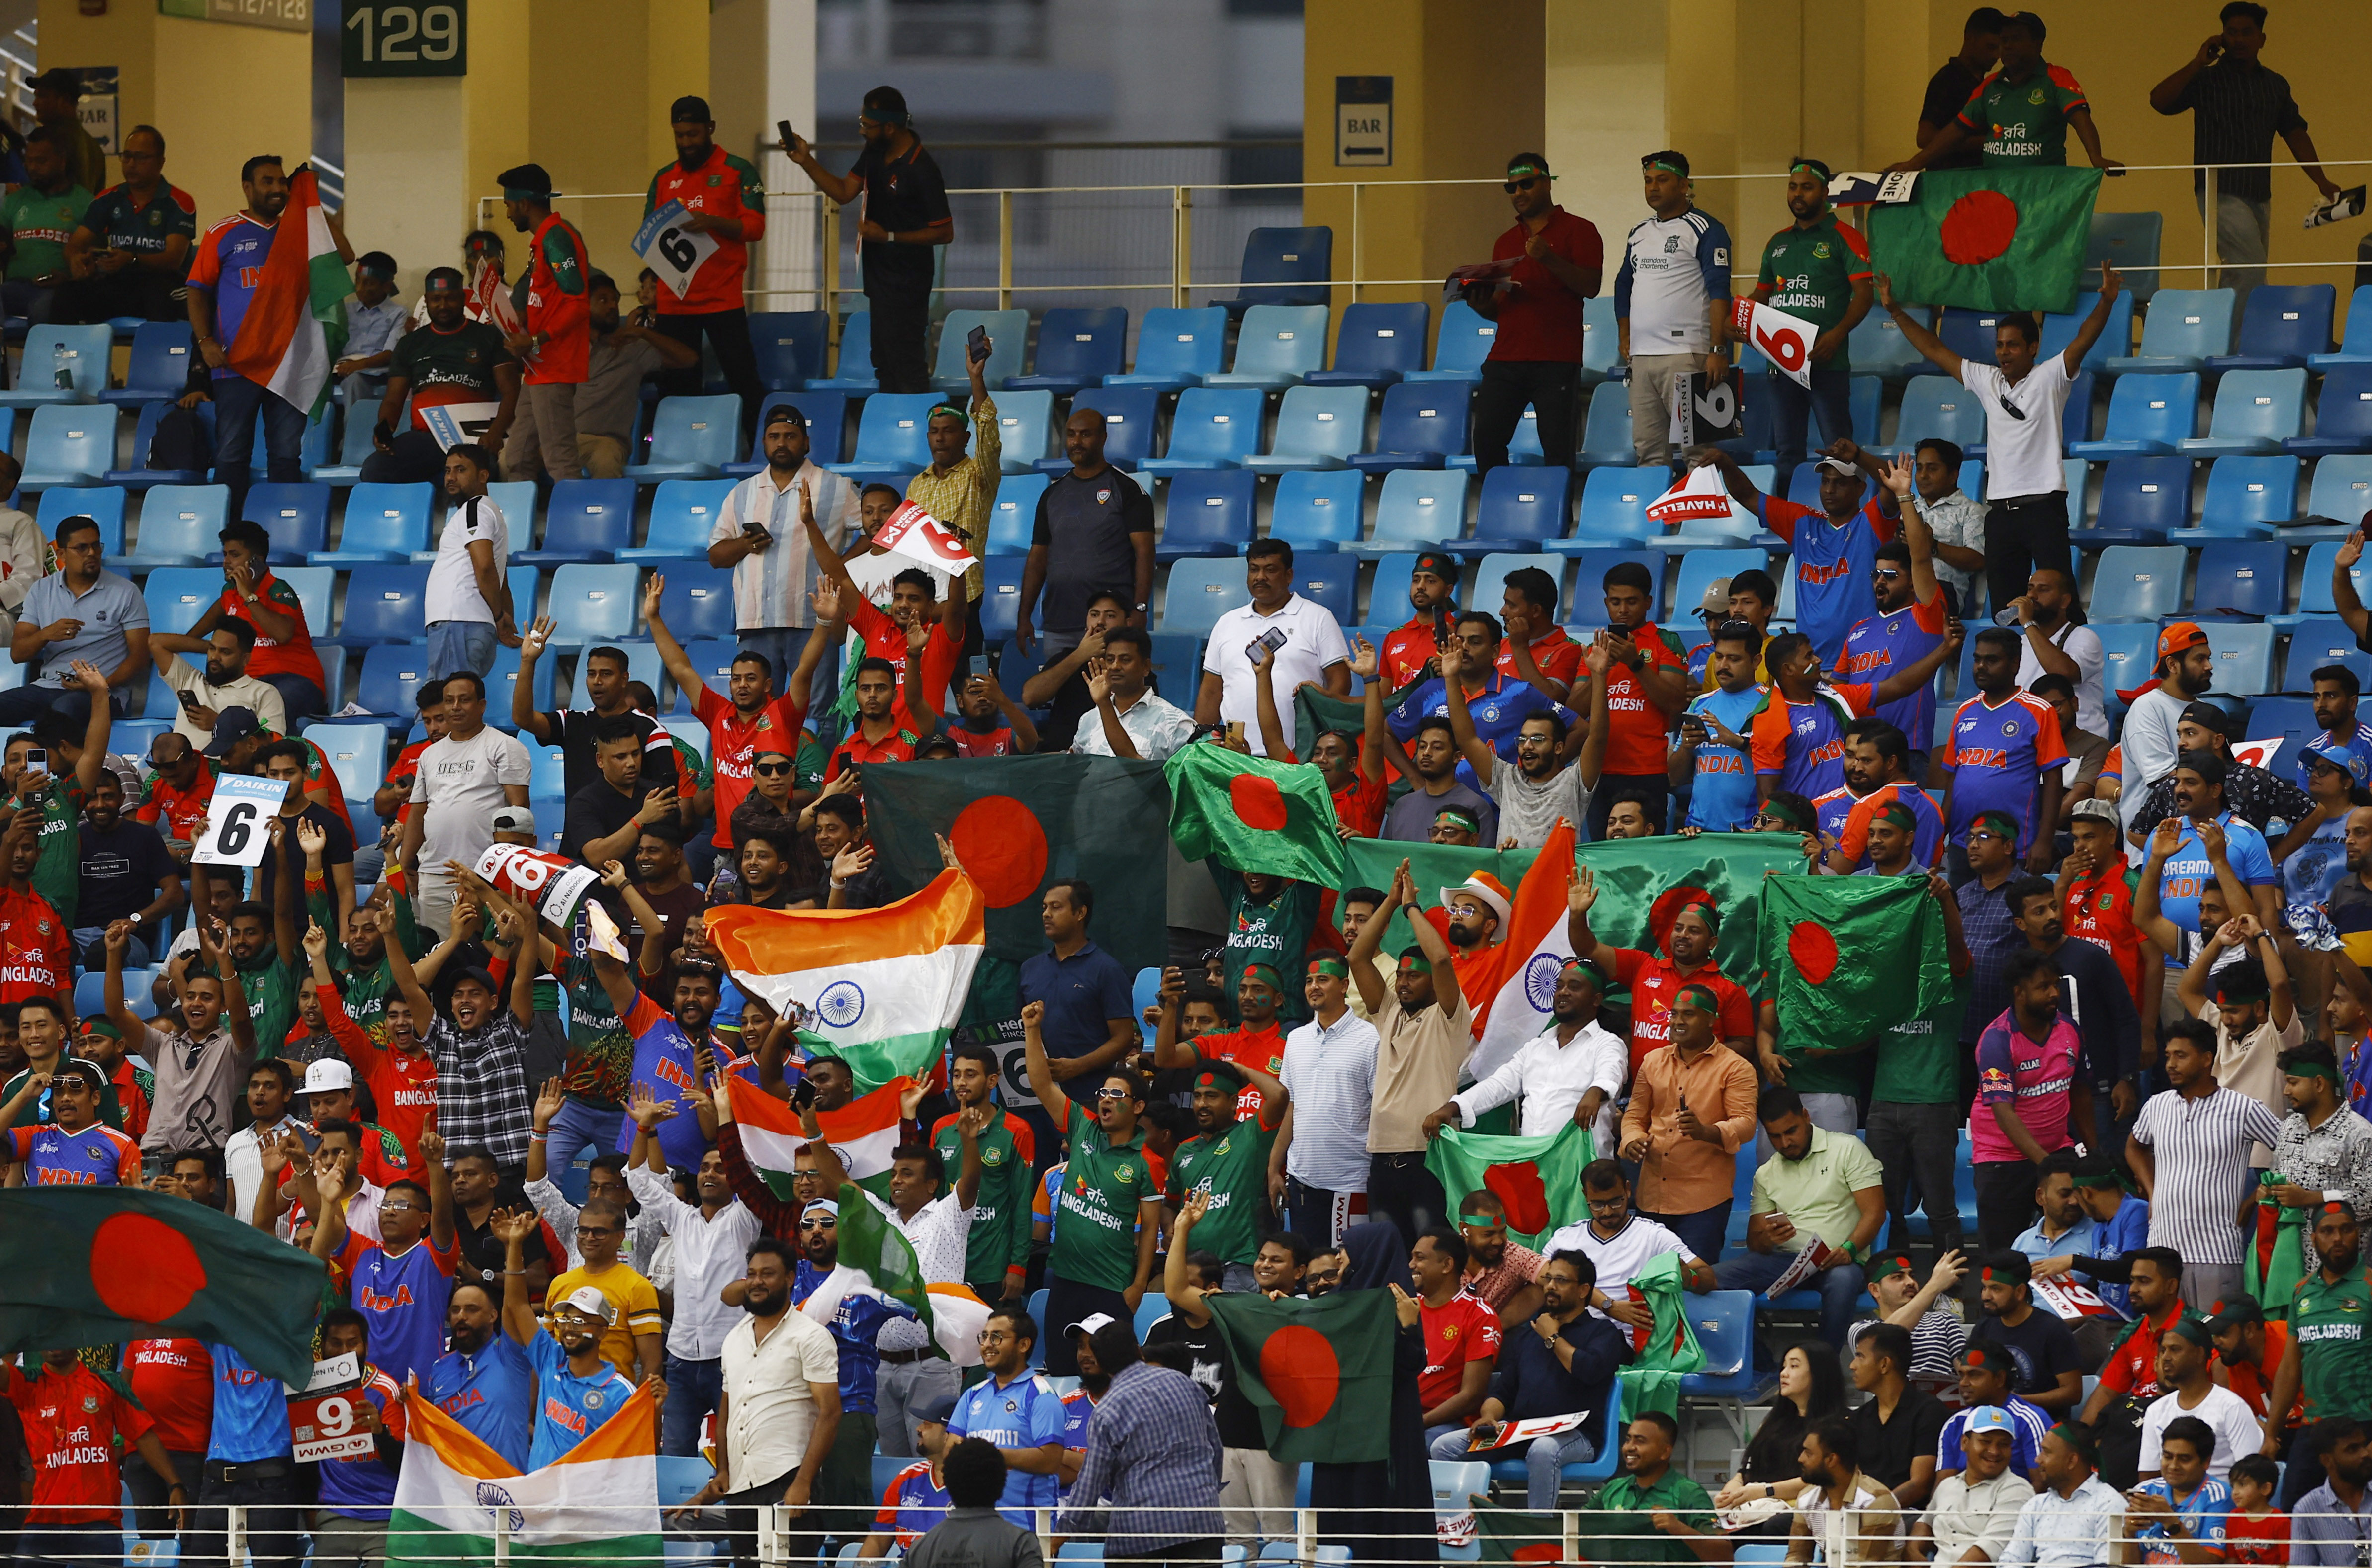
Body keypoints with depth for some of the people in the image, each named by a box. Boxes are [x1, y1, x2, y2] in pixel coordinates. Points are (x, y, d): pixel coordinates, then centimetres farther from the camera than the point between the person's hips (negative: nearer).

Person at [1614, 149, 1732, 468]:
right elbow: (1624, 288, 29)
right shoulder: (1639, 235, 20)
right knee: (1647, 450, 6)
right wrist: (1624, 339, 16)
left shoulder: (1706, 230, -2)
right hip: (1641, 357, 7)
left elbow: (1719, 292, -9)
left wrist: (1718, 351, -17)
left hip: (1687, 354, -7)